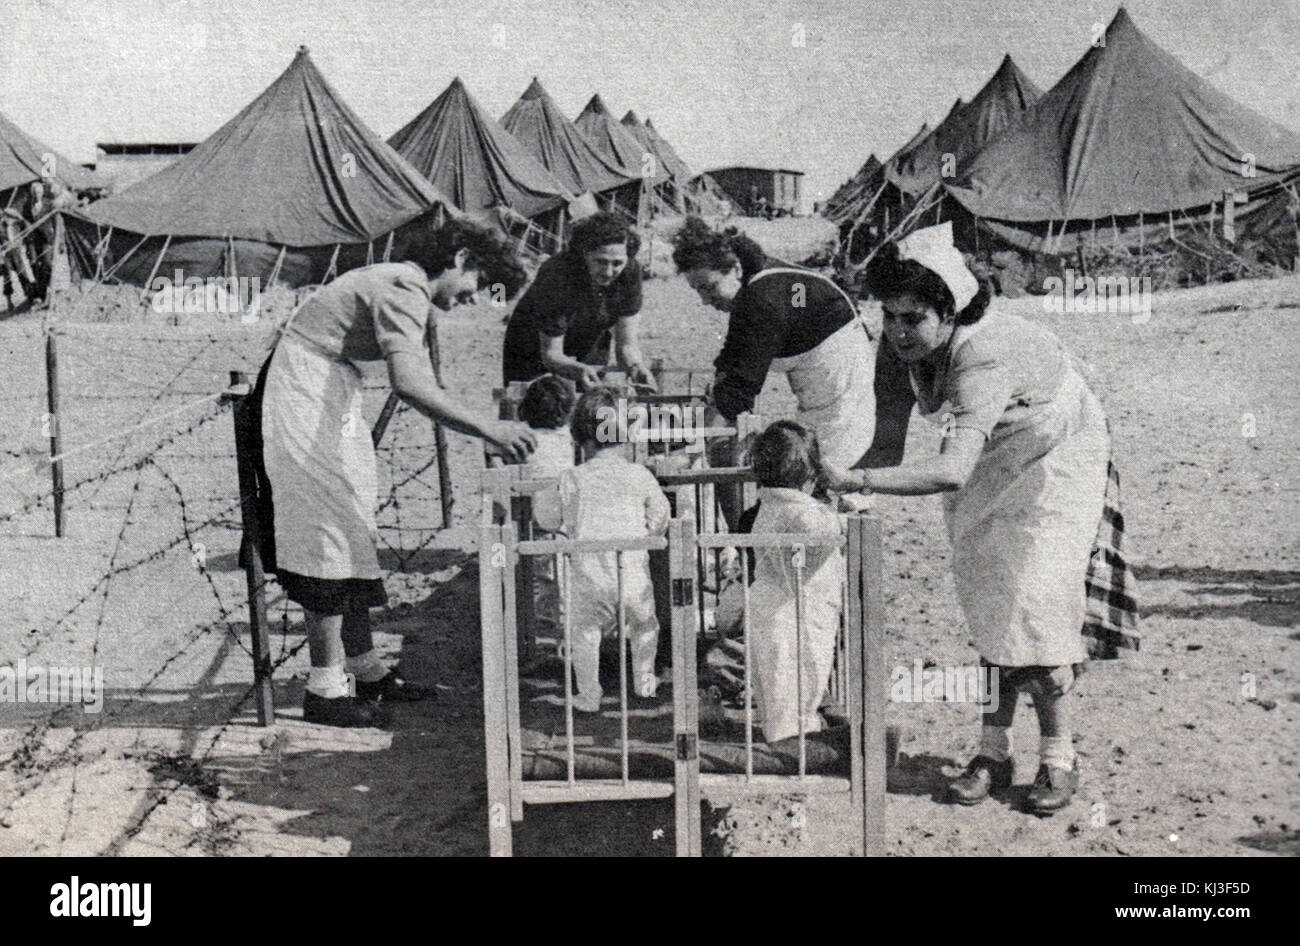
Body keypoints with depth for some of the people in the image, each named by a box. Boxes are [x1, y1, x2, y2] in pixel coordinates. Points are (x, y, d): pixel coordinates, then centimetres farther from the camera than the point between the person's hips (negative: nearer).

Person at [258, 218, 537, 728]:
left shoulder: (408, 289, 14)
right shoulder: (404, 289, -19)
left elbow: (425, 386, 16)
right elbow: (408, 384, -34)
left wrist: (493, 432, 12)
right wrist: (487, 429, -37)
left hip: (333, 401, 11)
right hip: (303, 395, -11)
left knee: (352, 532, 12)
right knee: (329, 533, -10)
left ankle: (366, 669, 20)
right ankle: (324, 692, -4)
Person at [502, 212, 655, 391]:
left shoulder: (630, 271, -22)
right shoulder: (557, 275, -34)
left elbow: (627, 343, -18)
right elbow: (551, 353, -30)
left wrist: (636, 367, -40)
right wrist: (579, 371, -50)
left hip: (590, 352, 3)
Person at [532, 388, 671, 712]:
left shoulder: (573, 480, -4)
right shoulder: (640, 475, -1)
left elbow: (548, 518, 5)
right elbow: (659, 520, 6)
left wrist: (542, 498, 26)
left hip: (589, 572, -1)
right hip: (633, 571, 2)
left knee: (584, 632, 14)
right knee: (643, 625, 24)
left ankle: (589, 696, 19)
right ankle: (644, 681, 36)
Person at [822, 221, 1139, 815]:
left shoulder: (984, 357, -40)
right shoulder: (901, 346, -18)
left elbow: (952, 471, -53)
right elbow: (889, 445, -17)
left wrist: (855, 480, -60)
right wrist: (837, 480, -36)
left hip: (1055, 457, -6)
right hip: (986, 463, 7)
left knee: (1034, 598, -12)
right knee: (984, 599, 3)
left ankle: (1057, 758, 2)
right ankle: (994, 751, 11)